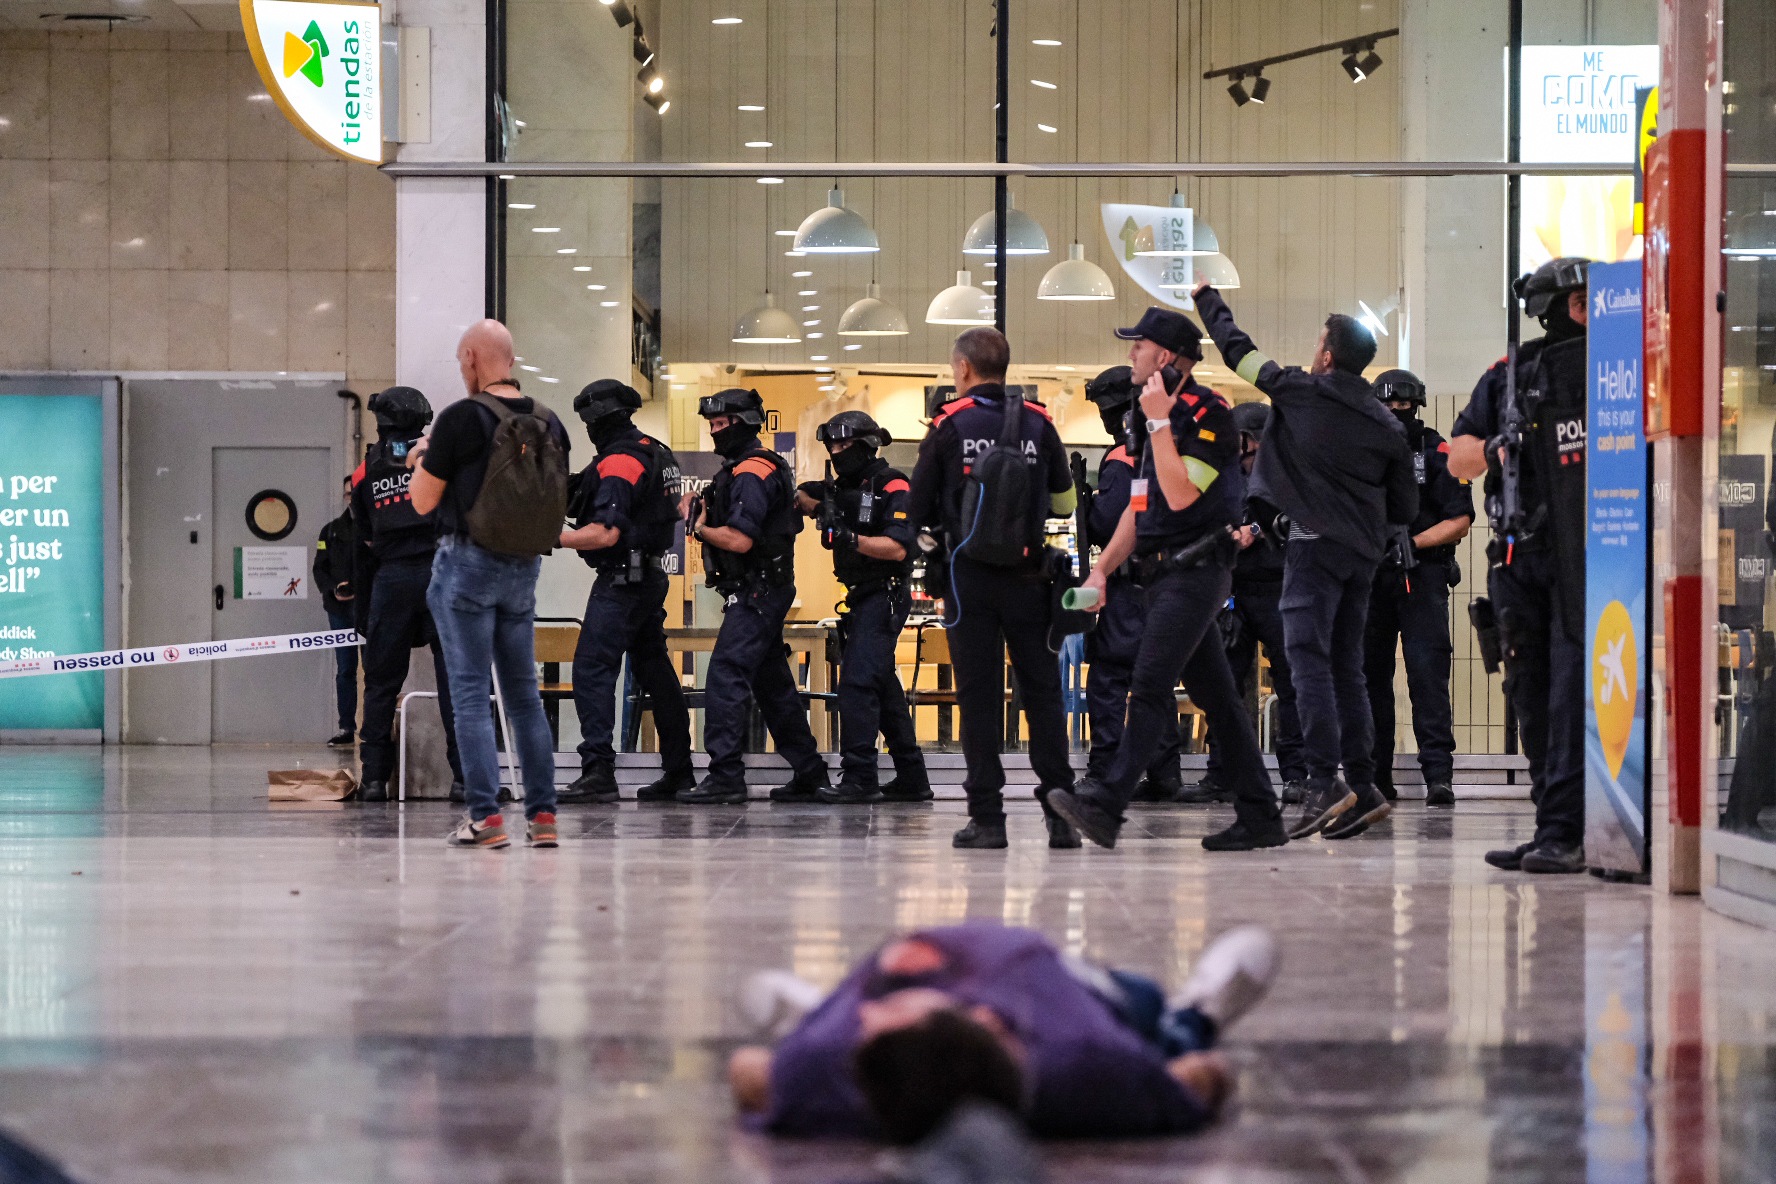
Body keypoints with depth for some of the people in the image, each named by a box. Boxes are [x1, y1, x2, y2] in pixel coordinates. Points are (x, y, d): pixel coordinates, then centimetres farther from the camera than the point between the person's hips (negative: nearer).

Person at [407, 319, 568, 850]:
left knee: (471, 692, -2)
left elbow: (424, 502, -8)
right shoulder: (549, 422, 5)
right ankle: (542, 815, 11)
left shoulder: (461, 418, -13)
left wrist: (422, 459, 13)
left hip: (468, 563, -6)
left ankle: (486, 817, -6)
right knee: (523, 691, 12)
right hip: (525, 566, 6)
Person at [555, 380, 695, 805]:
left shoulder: (616, 463, -16)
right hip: (651, 576, 10)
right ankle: (678, 770, 19)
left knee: (592, 670, -12)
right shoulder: (656, 453, 14)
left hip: (620, 582, -10)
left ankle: (597, 770, -21)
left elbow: (606, 534, -23)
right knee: (654, 670, 15)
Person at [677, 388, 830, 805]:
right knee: (772, 683, 15)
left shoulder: (751, 473, -15)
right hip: (763, 593, 11)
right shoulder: (741, 468, 17)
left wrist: (700, 529, -7)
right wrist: (697, 503, 10)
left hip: (756, 593, -11)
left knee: (725, 676, -15)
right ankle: (809, 774, 20)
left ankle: (725, 776, -20)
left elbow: (739, 540, -23)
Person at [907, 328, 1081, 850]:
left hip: (969, 576, -2)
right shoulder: (1038, 424, 3)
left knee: (979, 695, 1)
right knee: (1042, 692, 6)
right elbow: (1065, 502, 12)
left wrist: (933, 535, 22)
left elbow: (919, 509, 2)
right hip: (1029, 575, 2)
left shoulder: (949, 426, -3)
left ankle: (987, 817, -2)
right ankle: (1060, 814, -1)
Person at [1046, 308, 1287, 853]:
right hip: (1168, 575, 10)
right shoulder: (1163, 416, 19)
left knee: (1149, 688, -17)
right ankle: (1259, 817, 10)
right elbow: (1140, 507, 22)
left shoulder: (1207, 413, -11)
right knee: (1216, 696, 8)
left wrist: (1159, 422, -16)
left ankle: (1105, 804, -24)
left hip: (1194, 573, -10)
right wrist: (1101, 569, 15)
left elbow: (1180, 495, -21)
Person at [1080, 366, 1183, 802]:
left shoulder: (1122, 460, -12)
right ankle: (1164, 773, 13)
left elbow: (1106, 524, -20)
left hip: (1130, 583, -8)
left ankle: (1104, 773, -10)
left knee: (1107, 677, -6)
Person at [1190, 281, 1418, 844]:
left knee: (1309, 660, -12)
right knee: (1347, 667, 12)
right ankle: (1362, 787, 10)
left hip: (1316, 544, -6)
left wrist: (1207, 298, 28)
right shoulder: (1387, 426, 10)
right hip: (1363, 554, 6)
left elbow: (1238, 350, 12)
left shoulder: (1300, 391, -2)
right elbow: (1405, 508, 12)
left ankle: (1324, 781, -23)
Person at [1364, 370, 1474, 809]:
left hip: (1421, 578, -5)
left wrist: (1414, 543, -14)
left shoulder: (1438, 454, 1)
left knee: (1428, 674, -13)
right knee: (1370, 675, 5)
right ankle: (1375, 777, 11)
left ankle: (1438, 773, -16)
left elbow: (1460, 520, -4)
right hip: (1371, 578, 5)